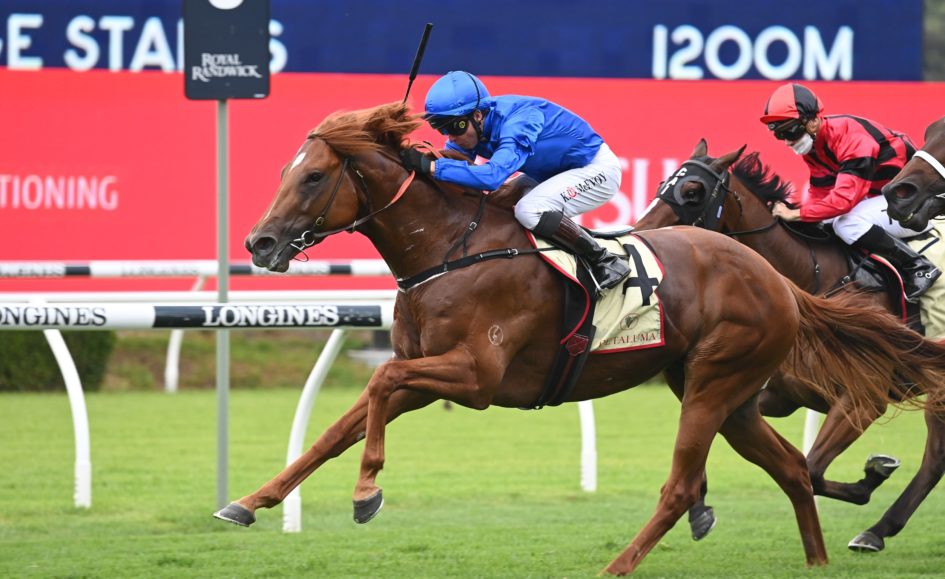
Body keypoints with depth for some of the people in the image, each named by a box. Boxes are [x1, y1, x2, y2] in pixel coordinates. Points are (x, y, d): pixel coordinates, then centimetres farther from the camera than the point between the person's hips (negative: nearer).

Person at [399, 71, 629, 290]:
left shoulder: (518, 121, -35)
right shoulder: (467, 124, -9)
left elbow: (493, 175, -49)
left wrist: (429, 166, -50)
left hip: (597, 169, -9)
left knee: (530, 210, -30)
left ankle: (604, 262, -15)